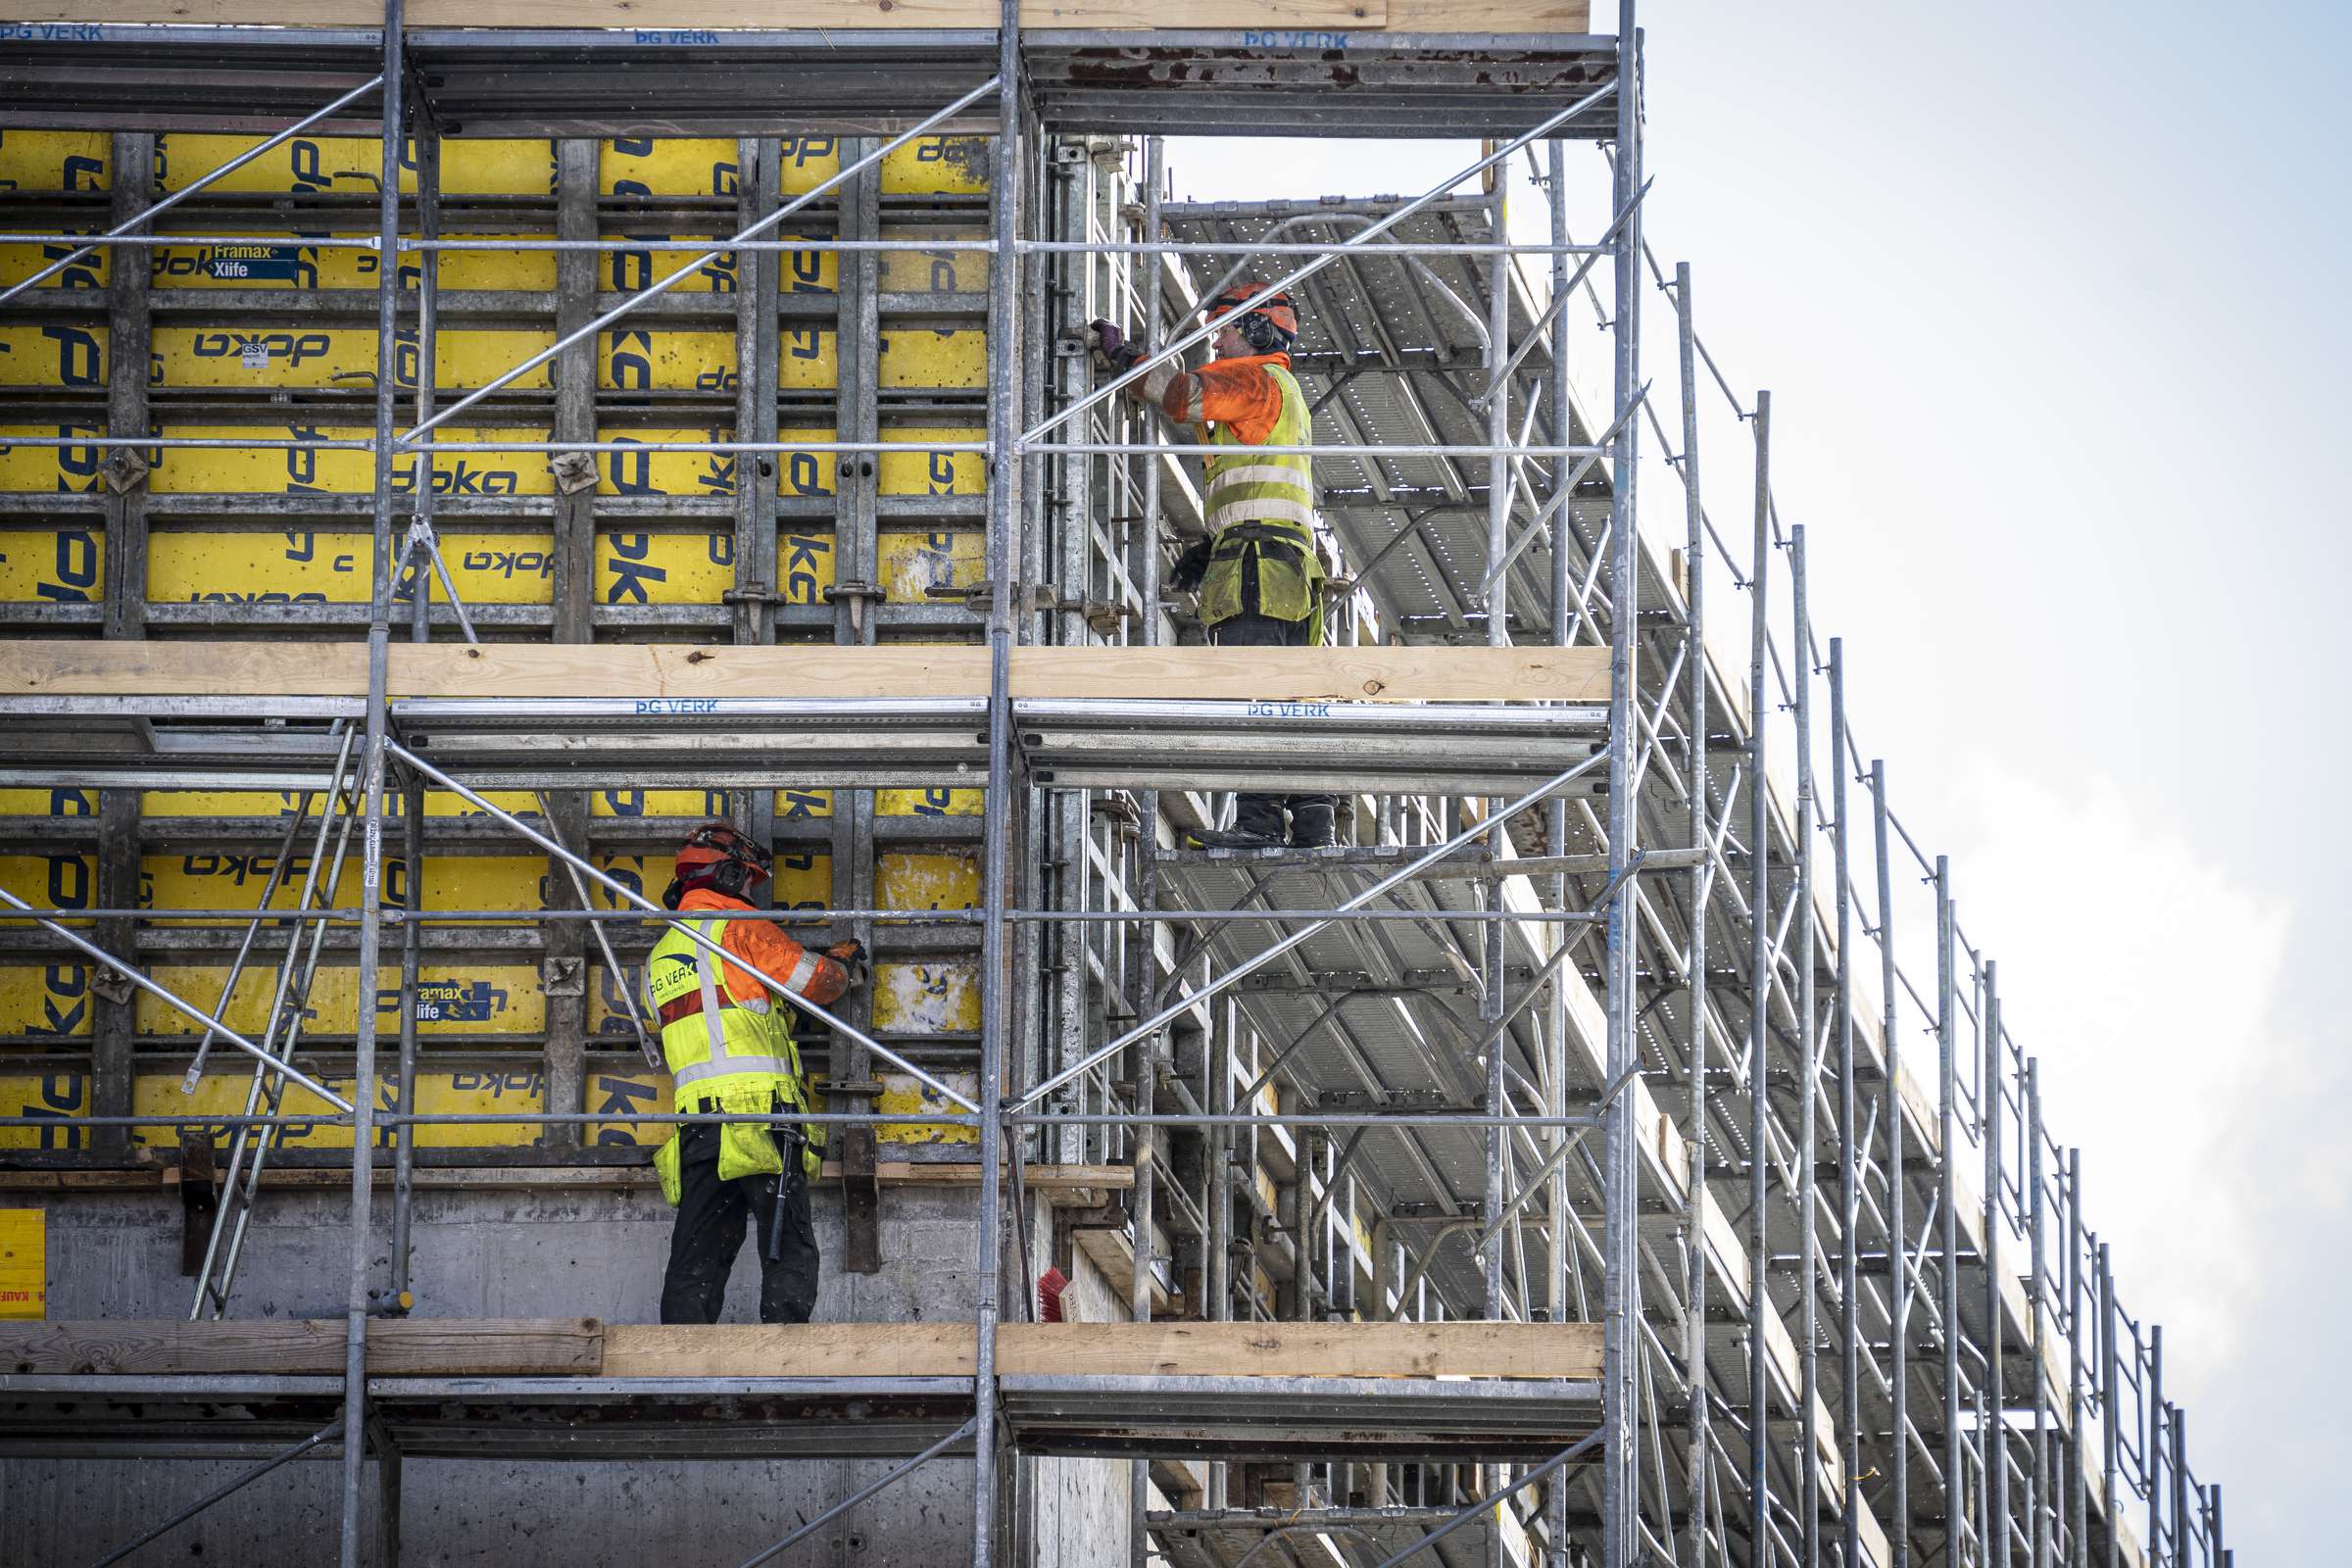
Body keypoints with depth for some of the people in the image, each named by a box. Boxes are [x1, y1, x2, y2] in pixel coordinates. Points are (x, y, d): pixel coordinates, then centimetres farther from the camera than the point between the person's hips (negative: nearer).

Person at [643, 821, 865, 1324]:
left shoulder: (661, 955, 22)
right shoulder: (741, 928, 0)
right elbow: (816, 980, 1)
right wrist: (841, 962, 23)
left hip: (695, 1121, 6)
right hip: (760, 1110, -6)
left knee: (697, 1259, 6)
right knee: (790, 1253, -4)